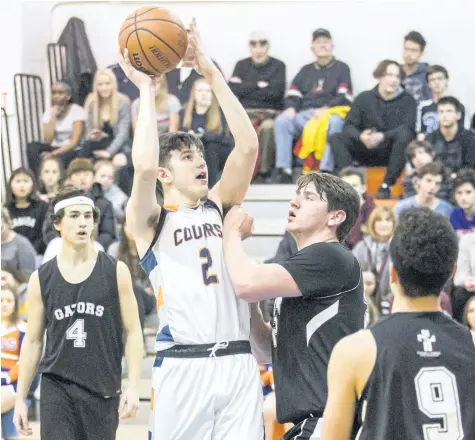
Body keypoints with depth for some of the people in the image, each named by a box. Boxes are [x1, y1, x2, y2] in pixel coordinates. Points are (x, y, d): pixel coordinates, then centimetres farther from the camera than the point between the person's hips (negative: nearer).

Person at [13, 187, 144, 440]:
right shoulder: (41, 279, 3)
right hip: (56, 388, 0)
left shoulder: (116, 272, 1)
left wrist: (133, 387, -8)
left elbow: (132, 332, 2)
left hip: (103, 390, 0)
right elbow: (33, 340, 8)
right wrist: (20, 397, 5)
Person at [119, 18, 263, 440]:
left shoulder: (220, 205, 16)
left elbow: (248, 146, 4)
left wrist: (211, 73, 0)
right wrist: (146, 90, -7)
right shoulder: (149, 220, 4)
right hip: (182, 365, -4)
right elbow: (144, 166, -17)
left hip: (238, 361, 4)